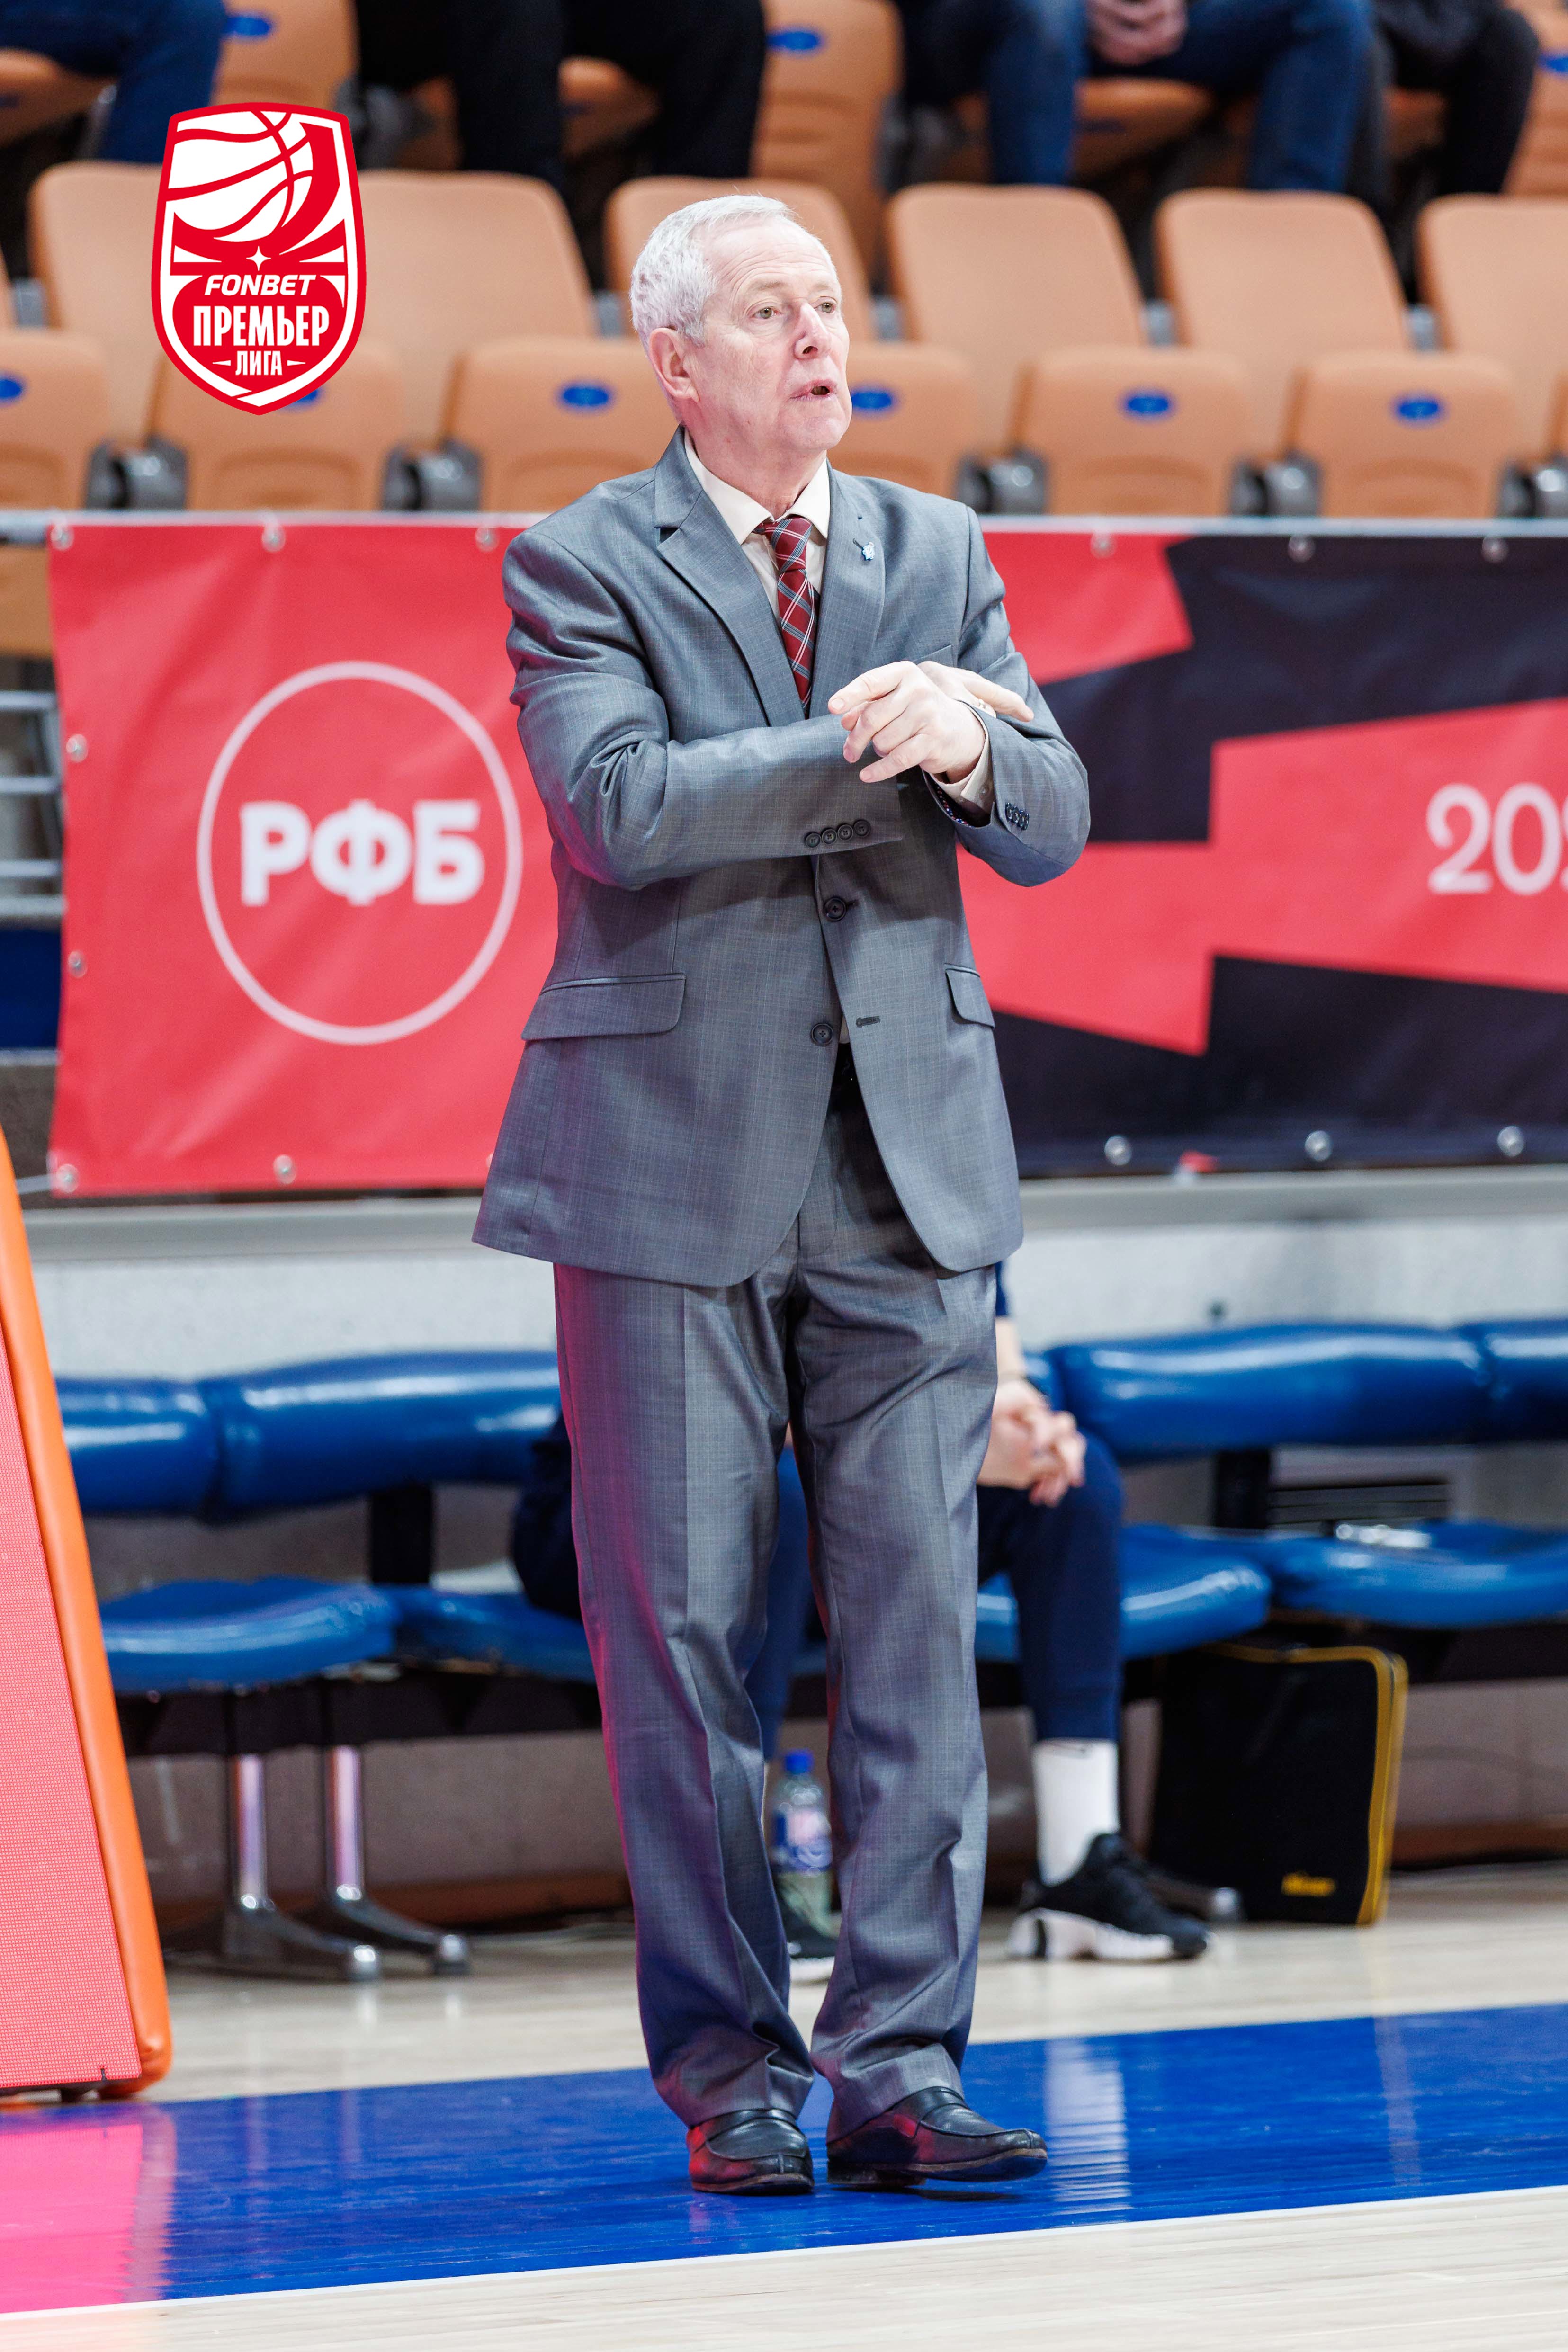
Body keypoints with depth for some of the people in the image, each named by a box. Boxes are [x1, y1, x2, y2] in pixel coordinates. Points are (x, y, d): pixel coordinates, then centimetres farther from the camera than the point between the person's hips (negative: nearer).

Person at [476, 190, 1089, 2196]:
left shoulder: (935, 555, 13)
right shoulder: (579, 566, -1)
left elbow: (1052, 825, 6)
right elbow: (616, 803, -17)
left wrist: (968, 753, -16)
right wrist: (858, 749, -21)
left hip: (907, 1162, 3)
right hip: (673, 1163, -3)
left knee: (916, 1617, -2)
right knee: (680, 1624, 1)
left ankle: (899, 2064, 1)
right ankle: (730, 2072, 10)